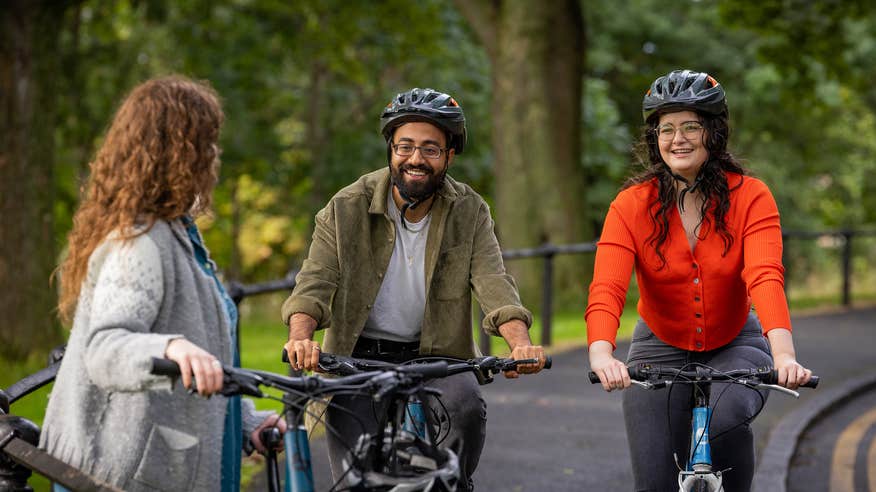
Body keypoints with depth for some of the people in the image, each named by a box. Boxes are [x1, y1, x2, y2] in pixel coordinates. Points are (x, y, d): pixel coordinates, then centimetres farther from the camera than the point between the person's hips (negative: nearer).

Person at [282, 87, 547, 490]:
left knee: (466, 407, -29)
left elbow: (493, 282, -14)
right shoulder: (347, 209, -6)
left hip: (436, 357, 0)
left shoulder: (470, 213, -2)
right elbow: (314, 280, -15)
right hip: (358, 358, 0)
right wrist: (300, 336, -36)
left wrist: (520, 344, -34)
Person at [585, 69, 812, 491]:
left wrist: (784, 355, -46)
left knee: (724, 420, -32)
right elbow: (605, 290, -26)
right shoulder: (631, 205, -14)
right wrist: (602, 354, -46)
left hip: (734, 345, -1)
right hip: (661, 350, 1)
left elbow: (765, 278, -29)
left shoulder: (750, 196, -14)